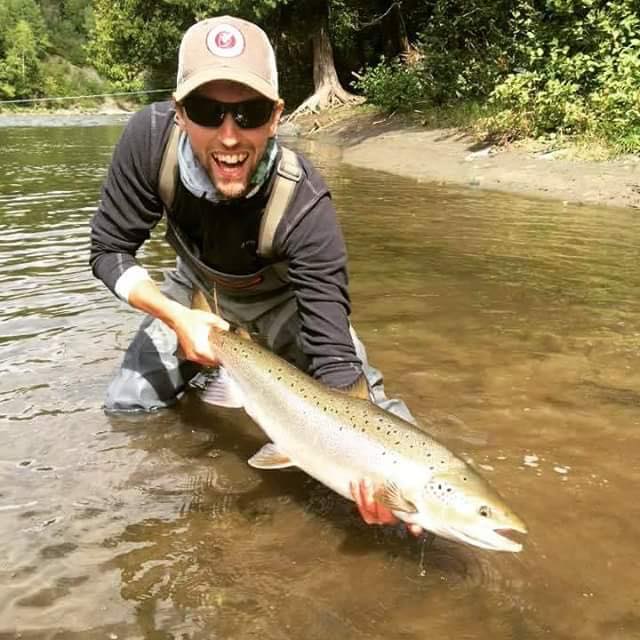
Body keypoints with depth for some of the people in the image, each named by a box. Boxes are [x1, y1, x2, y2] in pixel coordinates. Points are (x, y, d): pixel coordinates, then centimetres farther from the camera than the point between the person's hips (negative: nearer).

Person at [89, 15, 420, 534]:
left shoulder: (305, 206, -41)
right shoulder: (151, 137, -33)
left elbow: (333, 354, -40)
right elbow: (110, 251, -18)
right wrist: (178, 318, -33)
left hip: (284, 302, -2)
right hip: (196, 294, 3)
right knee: (125, 409, 1)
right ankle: (203, 374, 33)